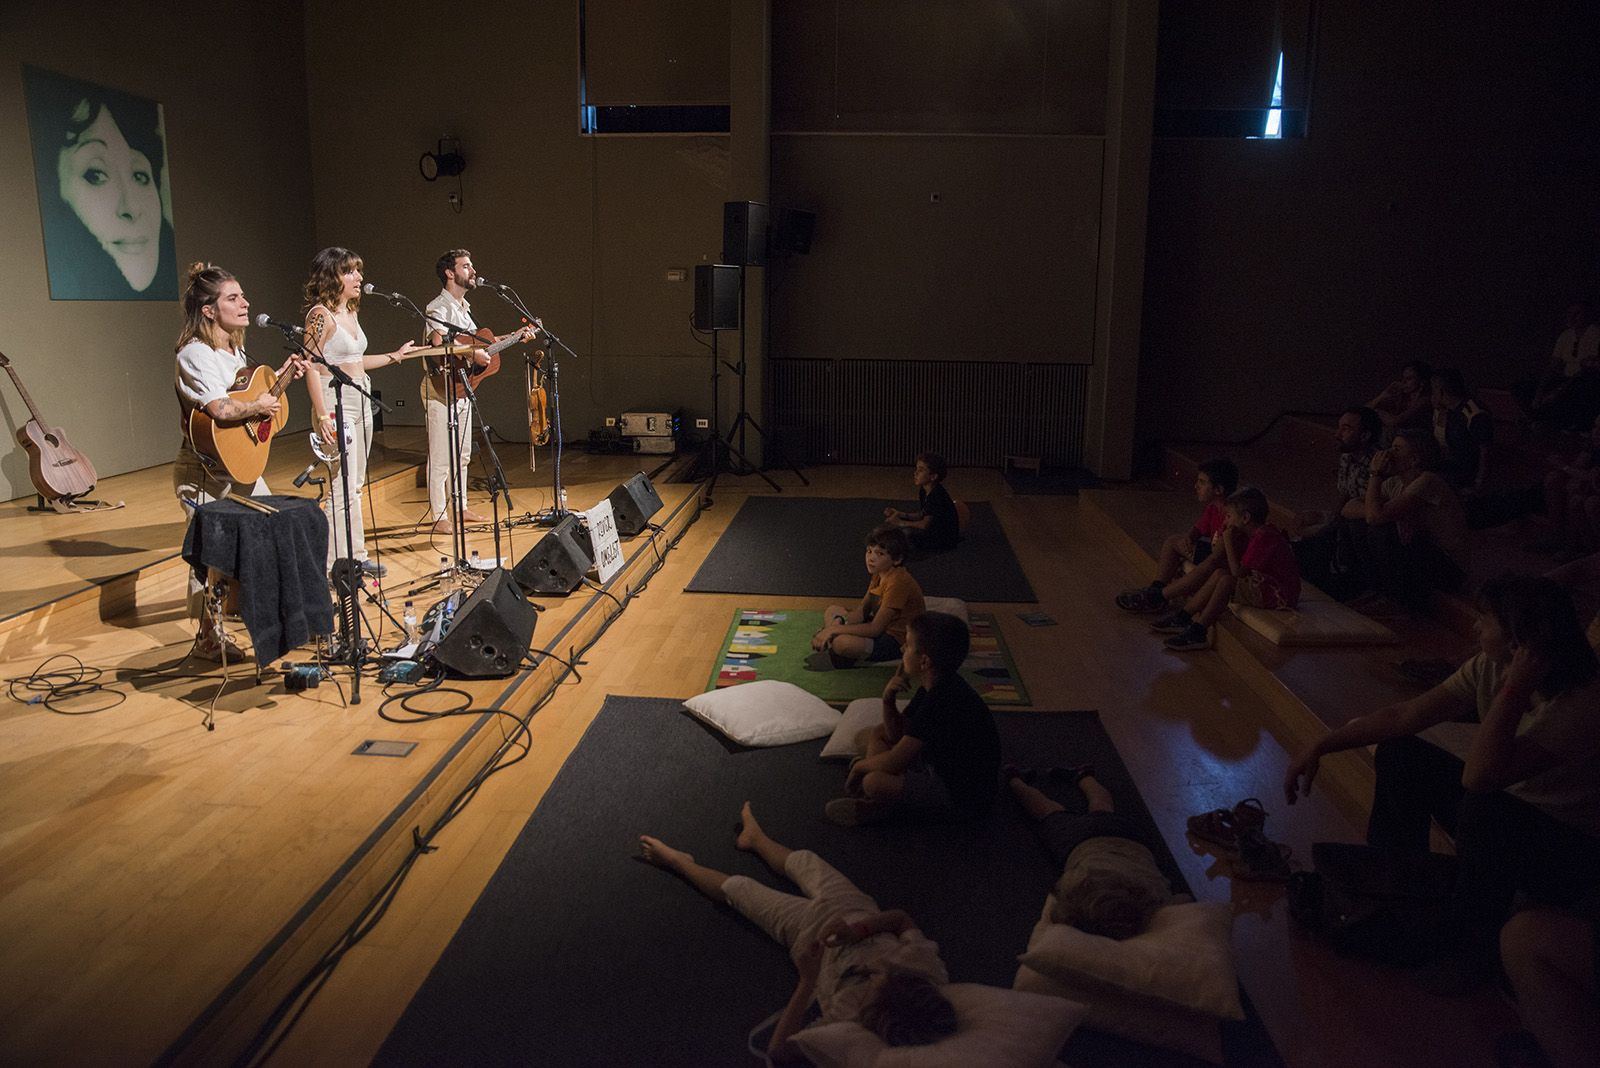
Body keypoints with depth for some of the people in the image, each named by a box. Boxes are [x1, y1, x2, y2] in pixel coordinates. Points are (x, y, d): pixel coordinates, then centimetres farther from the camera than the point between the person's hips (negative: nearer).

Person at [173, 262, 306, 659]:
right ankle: (209, 637, 9)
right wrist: (259, 406, -17)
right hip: (204, 472, -9)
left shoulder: (235, 349, 10)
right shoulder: (195, 354, -19)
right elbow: (221, 408, -33)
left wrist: (280, 376, 13)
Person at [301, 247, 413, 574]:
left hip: (361, 401, 9)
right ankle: (335, 565, -3)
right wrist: (322, 416, -23)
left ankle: (355, 556, 23)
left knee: (356, 485, 14)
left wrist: (395, 356, 24)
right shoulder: (320, 314, -12)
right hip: (336, 403, -9)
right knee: (342, 487, -9)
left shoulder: (350, 312, 13)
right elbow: (312, 367, -17)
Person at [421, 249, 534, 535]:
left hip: (462, 388, 10)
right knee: (441, 457, -6)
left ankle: (460, 508, 26)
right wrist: (473, 355, -33)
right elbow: (440, 345, -30)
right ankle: (439, 518, -2)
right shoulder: (438, 308, -14)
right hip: (441, 389, -9)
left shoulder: (464, 307, 16)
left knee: (462, 455, 16)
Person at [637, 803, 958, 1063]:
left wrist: (807, 981, -42)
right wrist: (862, 928, -35)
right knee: (802, 859, 29)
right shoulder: (927, 964, -37)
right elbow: (903, 919, -19)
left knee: (735, 887, 16)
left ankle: (678, 862, 47)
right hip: (856, 912, 4)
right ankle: (755, 838, 64)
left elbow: (778, 1050, -37)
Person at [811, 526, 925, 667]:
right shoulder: (879, 574, 4)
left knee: (841, 643, -31)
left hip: (898, 641, -10)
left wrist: (833, 629, -23)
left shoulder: (898, 582, -26)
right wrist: (836, 626, -13)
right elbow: (860, 612, 5)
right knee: (832, 610, 16)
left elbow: (875, 628, -27)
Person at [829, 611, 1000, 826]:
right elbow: (896, 734, 9)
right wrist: (889, 700, -10)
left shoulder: (942, 701, -29)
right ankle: (876, 802, -2)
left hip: (963, 798, -10)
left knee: (874, 782, -30)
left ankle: (882, 805, 2)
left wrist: (859, 766, -7)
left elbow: (894, 762, -26)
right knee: (874, 735, 13)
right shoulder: (936, 687, 2)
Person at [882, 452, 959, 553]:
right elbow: (921, 515, 9)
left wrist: (901, 523, -20)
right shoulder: (924, 491, 3)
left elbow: (925, 524, -26)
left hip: (945, 540, -10)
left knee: (906, 532, -32)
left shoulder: (938, 495, -26)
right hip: (933, 529, 10)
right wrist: (900, 514, -4)